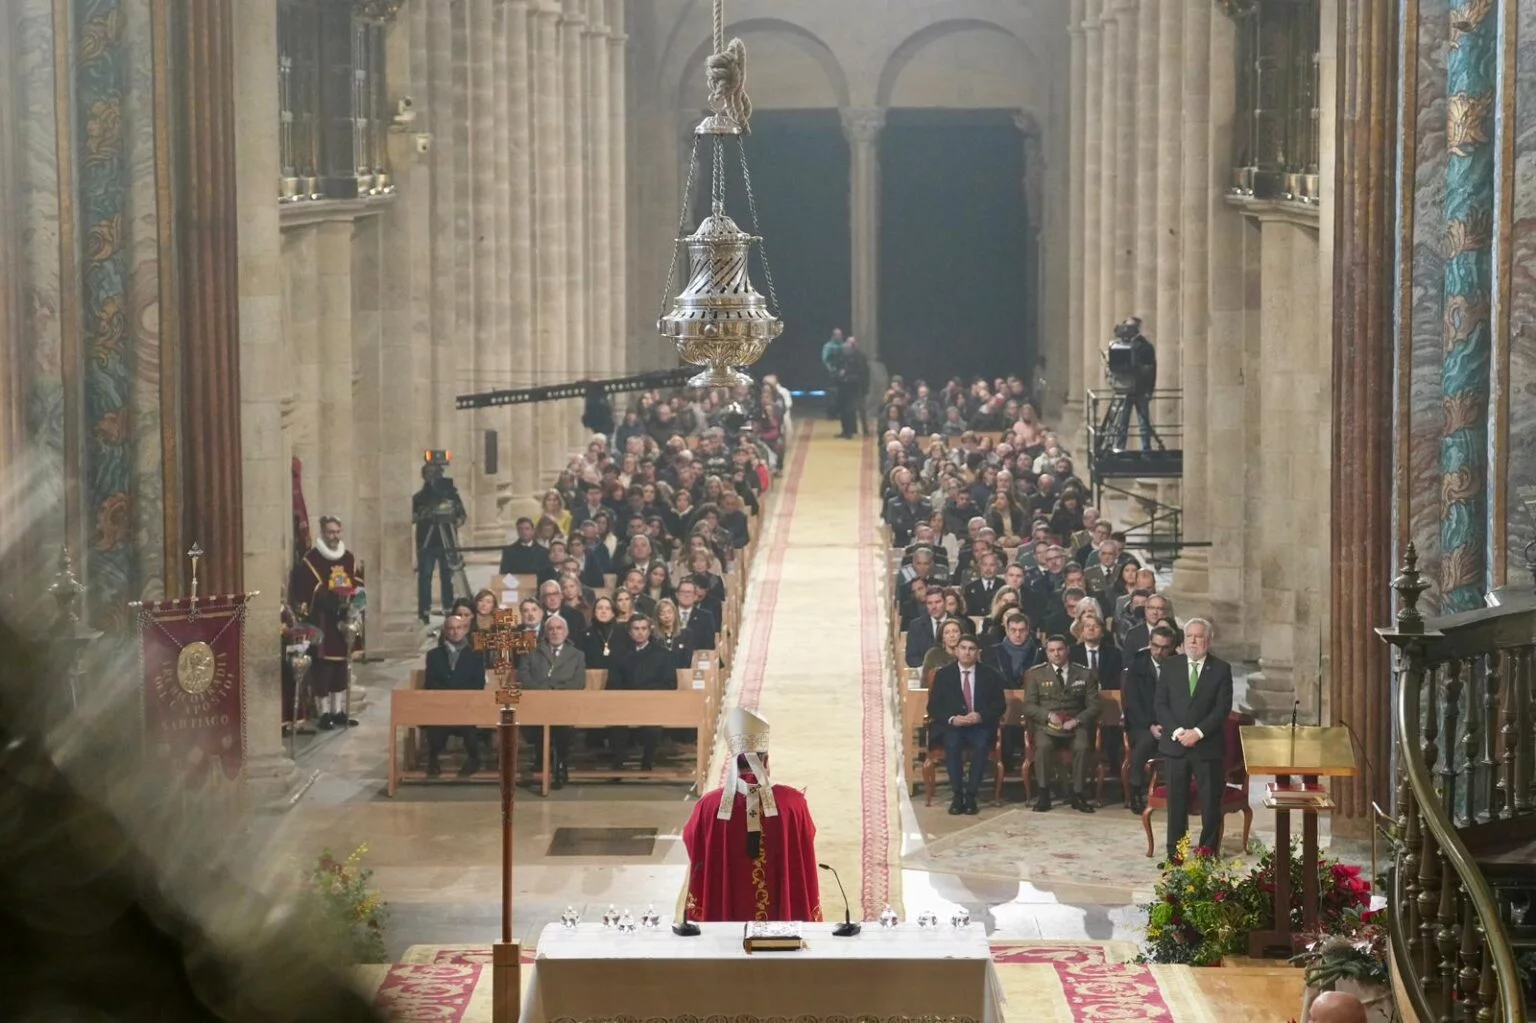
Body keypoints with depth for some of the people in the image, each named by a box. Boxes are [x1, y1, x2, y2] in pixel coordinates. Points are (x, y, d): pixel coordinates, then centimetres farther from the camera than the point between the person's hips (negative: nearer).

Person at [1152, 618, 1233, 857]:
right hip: (1174, 744, 1)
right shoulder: (1169, 665, 6)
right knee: (1176, 801, 5)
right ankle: (1174, 853, 11)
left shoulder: (1221, 669, 1)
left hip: (1208, 746, -1)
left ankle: (1208, 853, 10)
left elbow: (1223, 708, -5)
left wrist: (1198, 732, -15)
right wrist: (1176, 731, -11)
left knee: (1210, 802, 1)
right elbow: (1160, 704, 3)